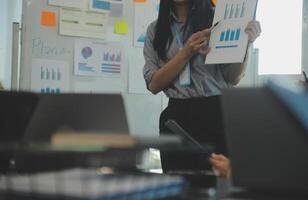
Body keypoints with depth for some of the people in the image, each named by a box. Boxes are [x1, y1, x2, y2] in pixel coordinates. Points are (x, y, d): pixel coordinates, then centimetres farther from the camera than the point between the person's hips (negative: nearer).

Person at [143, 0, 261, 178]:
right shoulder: (156, 30, 10)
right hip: (176, 116, 2)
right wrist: (186, 52, -9)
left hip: (216, 112, -2)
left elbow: (233, 79, 1)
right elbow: (153, 85, 0)